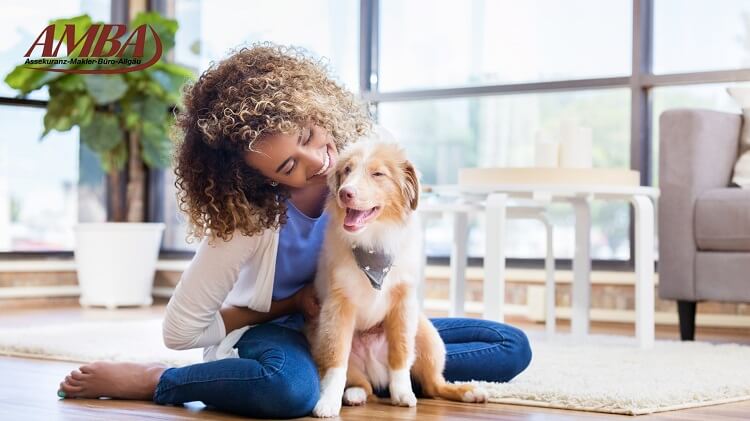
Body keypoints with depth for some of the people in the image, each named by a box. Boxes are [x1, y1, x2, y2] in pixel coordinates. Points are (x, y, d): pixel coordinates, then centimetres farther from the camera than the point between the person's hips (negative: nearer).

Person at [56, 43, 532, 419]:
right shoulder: (248, 217, -25)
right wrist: (293, 303, -16)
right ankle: (150, 381, -18)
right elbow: (181, 330, -18)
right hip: (279, 329, -5)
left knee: (512, 347, -8)